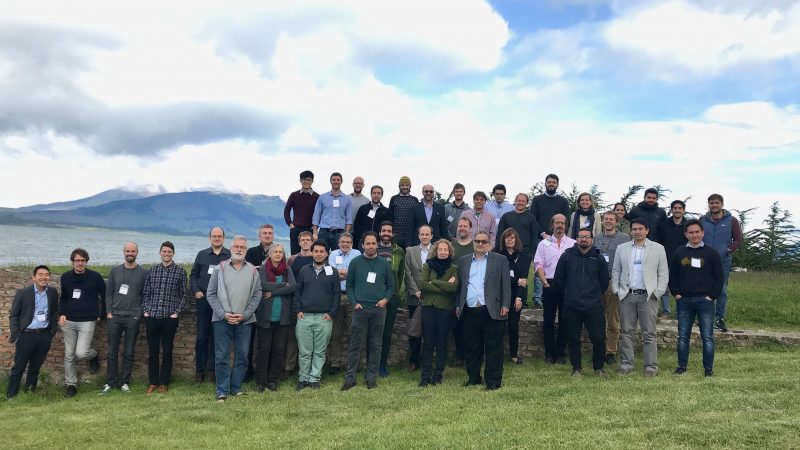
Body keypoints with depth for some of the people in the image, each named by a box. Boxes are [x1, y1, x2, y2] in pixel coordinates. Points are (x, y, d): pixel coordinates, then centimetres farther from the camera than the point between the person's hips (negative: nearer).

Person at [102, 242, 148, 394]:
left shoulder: (144, 272, 2)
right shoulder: (115, 270, 9)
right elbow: (108, 293, 8)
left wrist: (139, 314, -5)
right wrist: (109, 312, 0)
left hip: (133, 318, -2)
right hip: (114, 317, 2)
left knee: (129, 353, 3)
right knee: (112, 352, 5)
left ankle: (124, 382, 12)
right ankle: (111, 382, 15)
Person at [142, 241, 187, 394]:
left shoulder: (180, 271, 1)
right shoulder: (152, 270, 9)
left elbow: (183, 295, 2)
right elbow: (146, 293, 11)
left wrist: (177, 312, -6)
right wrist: (145, 311, 2)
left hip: (170, 318, -2)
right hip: (152, 317, 2)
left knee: (167, 352, 4)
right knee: (153, 351, 8)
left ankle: (164, 383, 14)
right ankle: (153, 382, 17)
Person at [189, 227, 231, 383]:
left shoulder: (230, 256, 4)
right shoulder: (202, 255, 12)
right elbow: (193, 275, 15)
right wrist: (196, 291, 3)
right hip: (204, 300, 2)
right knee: (202, 336, 4)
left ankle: (212, 369, 10)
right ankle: (199, 370, 11)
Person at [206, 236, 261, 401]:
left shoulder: (253, 271, 6)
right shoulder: (220, 269, 3)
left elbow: (257, 295, 4)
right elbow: (211, 294, 2)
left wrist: (245, 315, -6)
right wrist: (223, 314, -8)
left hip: (245, 320, 2)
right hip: (222, 320, -1)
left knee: (242, 356, 6)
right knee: (222, 356, 0)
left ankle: (236, 387, 18)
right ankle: (222, 391, 7)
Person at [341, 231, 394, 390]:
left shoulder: (384, 264, 6)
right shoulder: (355, 262, 4)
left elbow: (391, 286, 10)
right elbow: (349, 285, 6)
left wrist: (385, 299, -6)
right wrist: (354, 303, -6)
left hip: (379, 310, 1)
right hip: (360, 309, -1)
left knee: (375, 345, 6)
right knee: (355, 344, -1)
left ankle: (372, 377, 14)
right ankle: (350, 378, 4)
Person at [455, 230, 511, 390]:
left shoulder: (500, 260, 6)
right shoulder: (464, 261, 15)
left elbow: (506, 285, 2)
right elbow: (460, 285, 15)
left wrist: (505, 306, -6)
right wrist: (458, 305, 9)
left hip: (491, 312, -3)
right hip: (469, 312, 3)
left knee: (493, 348, 0)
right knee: (471, 348, 9)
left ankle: (493, 381, 8)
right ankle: (473, 378, 22)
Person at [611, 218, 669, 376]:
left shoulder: (658, 249, 5)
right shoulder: (621, 248, 11)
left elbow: (663, 273, 4)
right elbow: (616, 271, 12)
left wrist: (657, 292, -5)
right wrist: (616, 290, 2)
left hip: (648, 296, -2)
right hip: (626, 296, 2)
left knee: (649, 333, 0)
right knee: (627, 332, 6)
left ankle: (651, 366, 6)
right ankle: (626, 363, 12)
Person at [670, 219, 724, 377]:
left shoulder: (711, 253, 2)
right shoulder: (679, 252, 8)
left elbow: (719, 277, 3)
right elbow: (672, 275, 13)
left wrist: (712, 296, -4)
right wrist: (676, 293, 4)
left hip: (705, 300, -2)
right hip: (684, 300, 2)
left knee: (707, 336, -1)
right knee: (683, 335, 7)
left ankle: (708, 368, 7)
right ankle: (682, 366, 15)